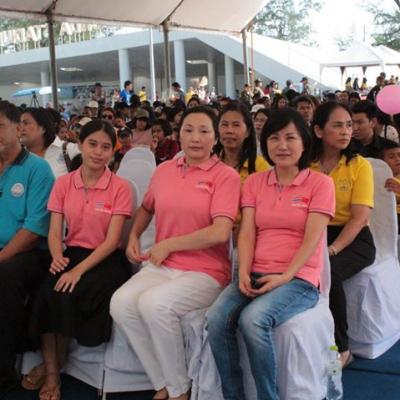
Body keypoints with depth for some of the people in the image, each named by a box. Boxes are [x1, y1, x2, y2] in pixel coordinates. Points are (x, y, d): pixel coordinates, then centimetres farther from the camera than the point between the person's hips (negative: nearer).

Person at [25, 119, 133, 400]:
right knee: (49, 292, -27)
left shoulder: (120, 187, -6)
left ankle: (55, 363, -1)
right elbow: (54, 233, 3)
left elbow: (112, 241, -11)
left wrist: (79, 270, -24)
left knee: (68, 293, -29)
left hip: (106, 259, -3)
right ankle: (51, 370, -10)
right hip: (71, 254, 3)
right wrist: (58, 258, -20)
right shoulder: (63, 183, 6)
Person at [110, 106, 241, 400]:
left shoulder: (226, 176, -6)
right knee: (121, 303, -21)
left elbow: (220, 233, -17)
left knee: (153, 303, -31)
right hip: (161, 266, 5)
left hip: (205, 272, -5)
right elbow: (147, 208, 30)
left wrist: (167, 245, -11)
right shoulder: (163, 170, 11)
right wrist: (134, 237, 12)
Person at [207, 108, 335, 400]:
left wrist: (284, 277, -19)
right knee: (217, 319, -25)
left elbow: (312, 238, -7)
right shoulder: (254, 182, 14)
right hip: (255, 275, 4)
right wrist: (244, 272, -12)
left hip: (299, 278, -4)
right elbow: (247, 232, 5)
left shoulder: (320, 183, 2)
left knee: (253, 318, -33)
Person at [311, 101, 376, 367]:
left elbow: (360, 217, -9)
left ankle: (341, 348, -11)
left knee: (327, 272, -33)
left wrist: (332, 250, -23)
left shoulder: (360, 165, -1)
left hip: (353, 240, -2)